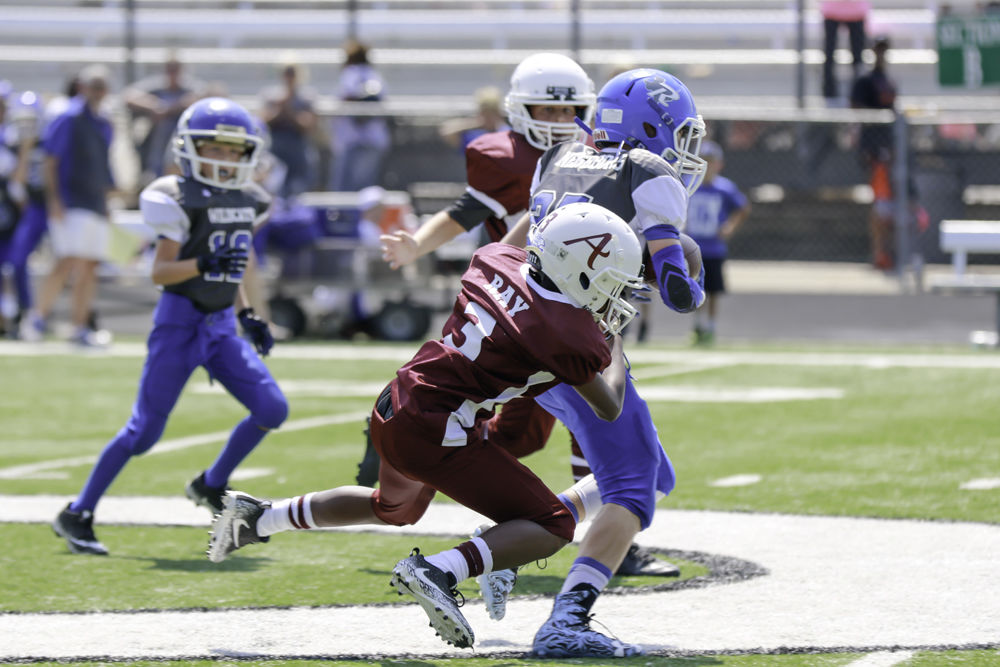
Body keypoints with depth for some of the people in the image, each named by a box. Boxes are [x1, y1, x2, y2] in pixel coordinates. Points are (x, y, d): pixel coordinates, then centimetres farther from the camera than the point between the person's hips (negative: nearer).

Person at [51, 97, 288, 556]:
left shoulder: (246, 201, 9)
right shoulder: (183, 200, -14)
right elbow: (160, 272, -16)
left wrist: (247, 315, 14)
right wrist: (205, 265, -30)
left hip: (221, 324, 7)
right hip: (180, 321, -7)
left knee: (272, 409, -4)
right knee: (145, 430, -7)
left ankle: (211, 487, 16)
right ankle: (77, 515, 4)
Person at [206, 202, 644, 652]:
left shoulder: (497, 260, 1)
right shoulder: (570, 334, -16)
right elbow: (609, 408, 1)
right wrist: (615, 341, 17)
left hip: (391, 411, 8)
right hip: (435, 436, -8)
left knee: (395, 509, 38)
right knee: (552, 527, -4)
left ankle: (257, 517, 44)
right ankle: (438, 572, -22)